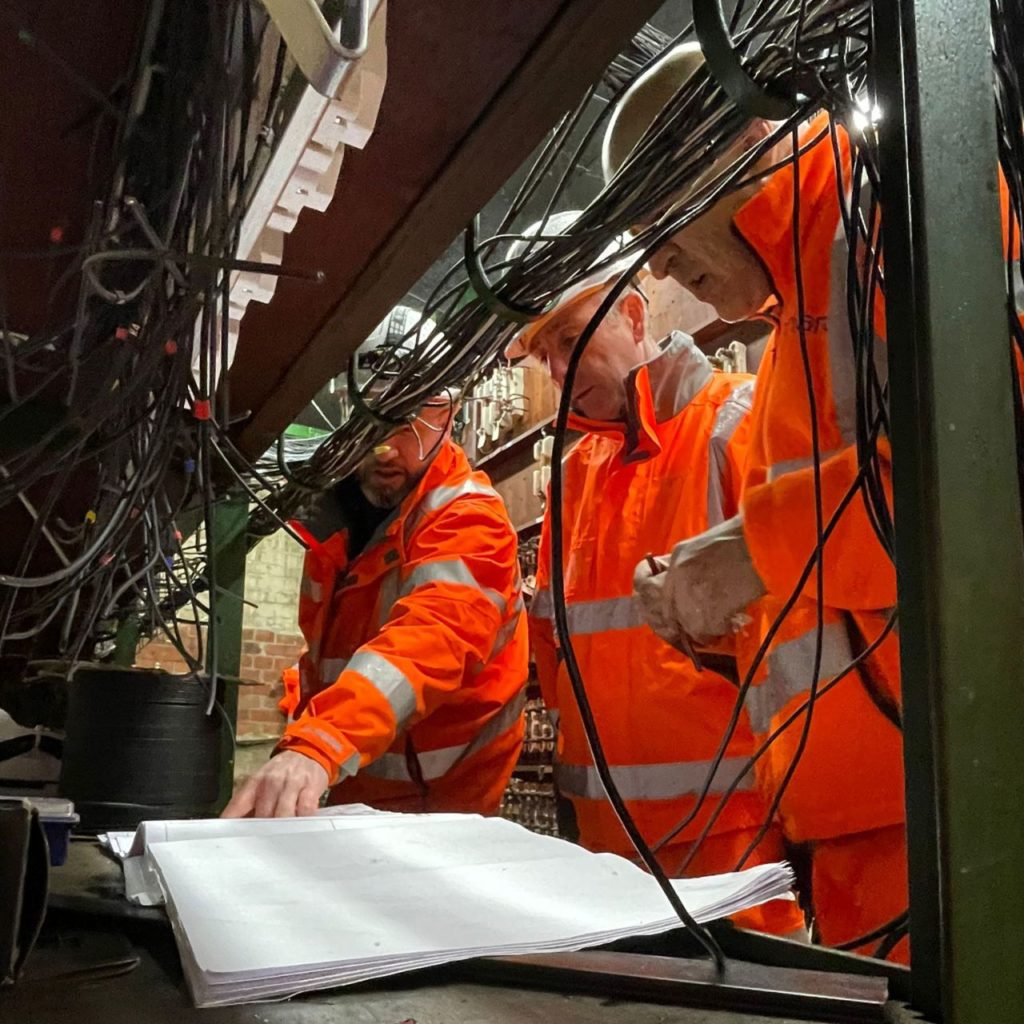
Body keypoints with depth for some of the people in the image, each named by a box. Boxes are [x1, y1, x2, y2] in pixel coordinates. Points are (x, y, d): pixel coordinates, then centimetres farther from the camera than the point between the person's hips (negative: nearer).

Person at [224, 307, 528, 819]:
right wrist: (303, 730, 3)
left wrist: (316, 745, -55)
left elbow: (433, 637, -43)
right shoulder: (340, 507, 0)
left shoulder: (468, 518, -24)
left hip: (436, 802, -7)